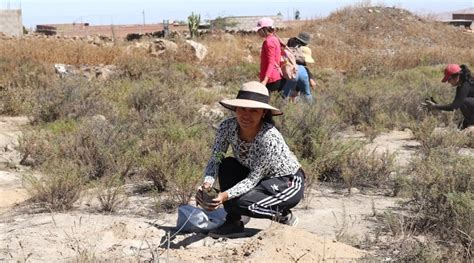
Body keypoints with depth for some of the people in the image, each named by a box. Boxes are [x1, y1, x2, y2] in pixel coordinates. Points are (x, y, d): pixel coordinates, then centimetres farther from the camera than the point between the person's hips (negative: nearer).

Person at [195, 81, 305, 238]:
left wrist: (224, 196, -43)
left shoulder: (270, 138, -35)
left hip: (289, 184, -6)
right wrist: (207, 184, -35)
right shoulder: (227, 127, -18)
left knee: (240, 203, -27)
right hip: (262, 178, 6)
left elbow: (253, 179, -30)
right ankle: (233, 223, -6)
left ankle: (284, 216, 1)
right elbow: (215, 160, -15)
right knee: (227, 165, -19)